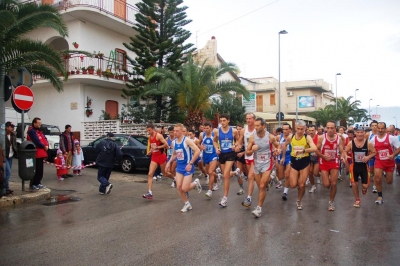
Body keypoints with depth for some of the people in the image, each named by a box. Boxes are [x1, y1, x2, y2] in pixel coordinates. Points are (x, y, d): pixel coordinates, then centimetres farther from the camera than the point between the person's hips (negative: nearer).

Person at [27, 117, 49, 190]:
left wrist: (46, 145, -5)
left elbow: (45, 139, 14)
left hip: (41, 154, 9)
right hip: (36, 154, -9)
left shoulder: (39, 131, 19)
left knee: (40, 170, 14)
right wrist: (44, 146, -8)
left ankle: (38, 183, 22)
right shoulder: (31, 131, -10)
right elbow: (37, 142, -20)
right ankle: (32, 184, 2)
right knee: (36, 170, -6)